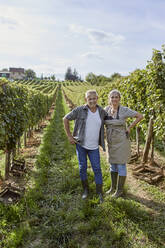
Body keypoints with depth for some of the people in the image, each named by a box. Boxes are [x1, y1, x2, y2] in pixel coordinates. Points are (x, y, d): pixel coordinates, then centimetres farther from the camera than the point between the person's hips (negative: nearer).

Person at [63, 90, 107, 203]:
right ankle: (86, 190, 28)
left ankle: (100, 193, 14)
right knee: (83, 167, 8)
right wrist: (69, 136, -4)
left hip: (94, 147, 1)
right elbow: (66, 119, -3)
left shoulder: (102, 112, -3)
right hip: (80, 144, -1)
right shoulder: (80, 110, -12)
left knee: (97, 169, 0)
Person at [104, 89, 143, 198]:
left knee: (121, 165, 4)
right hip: (111, 142, 6)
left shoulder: (124, 110, -15)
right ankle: (113, 187, 32)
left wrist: (129, 128, -8)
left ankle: (120, 190, 20)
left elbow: (140, 116, -9)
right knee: (113, 164, 16)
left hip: (121, 141, -5)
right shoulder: (106, 109, 0)